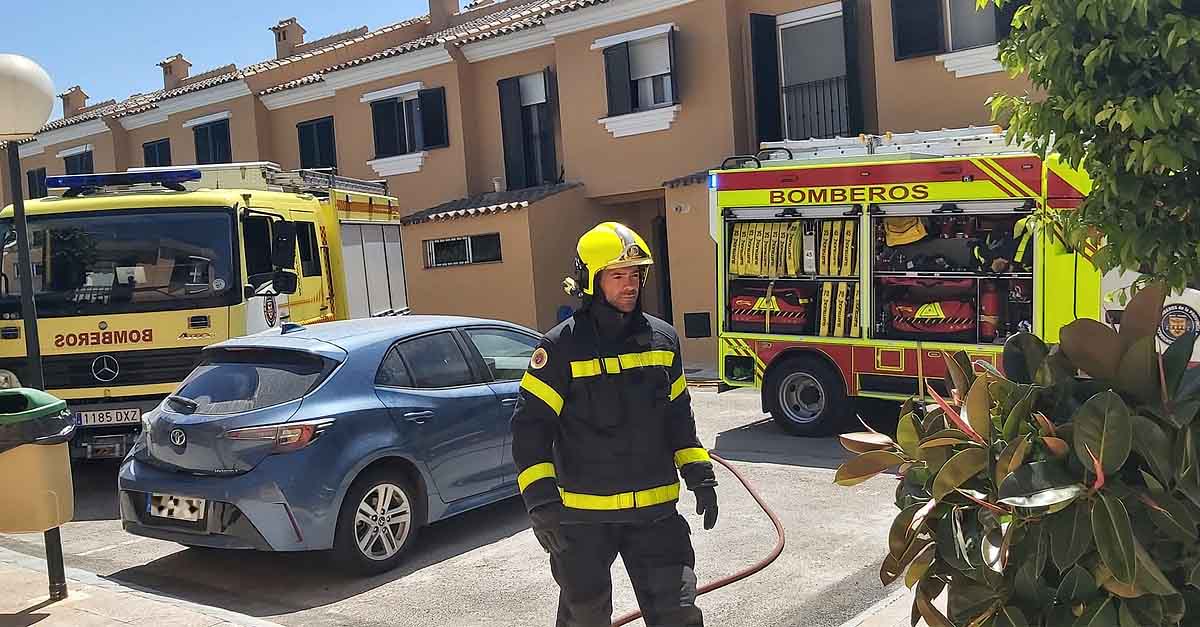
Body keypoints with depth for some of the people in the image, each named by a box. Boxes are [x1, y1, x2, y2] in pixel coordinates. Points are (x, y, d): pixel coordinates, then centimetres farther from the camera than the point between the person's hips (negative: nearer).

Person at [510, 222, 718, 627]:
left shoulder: (662, 339, 4)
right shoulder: (562, 347, -11)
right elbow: (530, 426, -11)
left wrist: (699, 475, 10)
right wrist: (540, 500, -18)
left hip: (655, 510, 3)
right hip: (583, 516, -3)